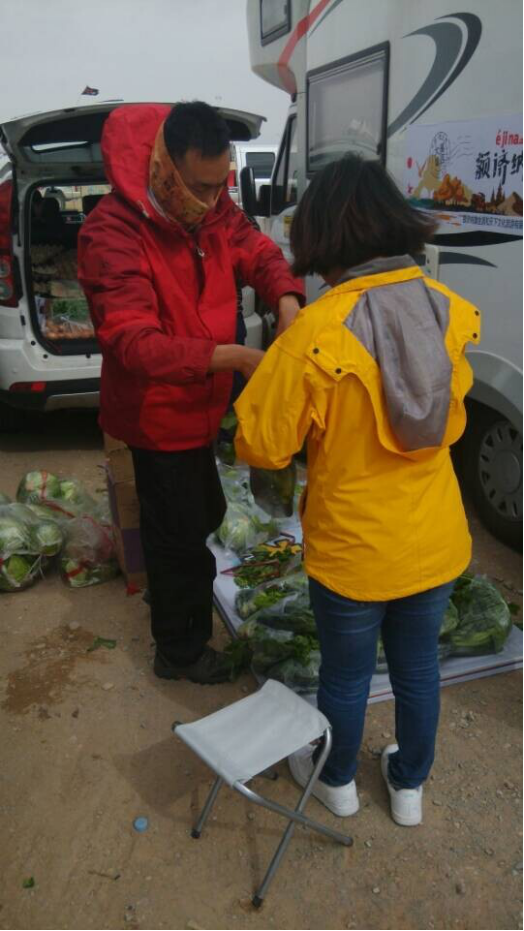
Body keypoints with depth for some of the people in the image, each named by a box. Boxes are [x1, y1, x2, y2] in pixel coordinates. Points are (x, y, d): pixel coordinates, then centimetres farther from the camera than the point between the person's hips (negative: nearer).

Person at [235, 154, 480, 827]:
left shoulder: (317, 332, -24)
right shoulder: (451, 311, -8)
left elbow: (261, 446, -15)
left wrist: (270, 383, 4)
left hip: (353, 551, -4)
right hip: (434, 543, 4)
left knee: (346, 676, 20)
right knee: (418, 669, 24)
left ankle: (337, 782, 47)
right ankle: (410, 786, 47)